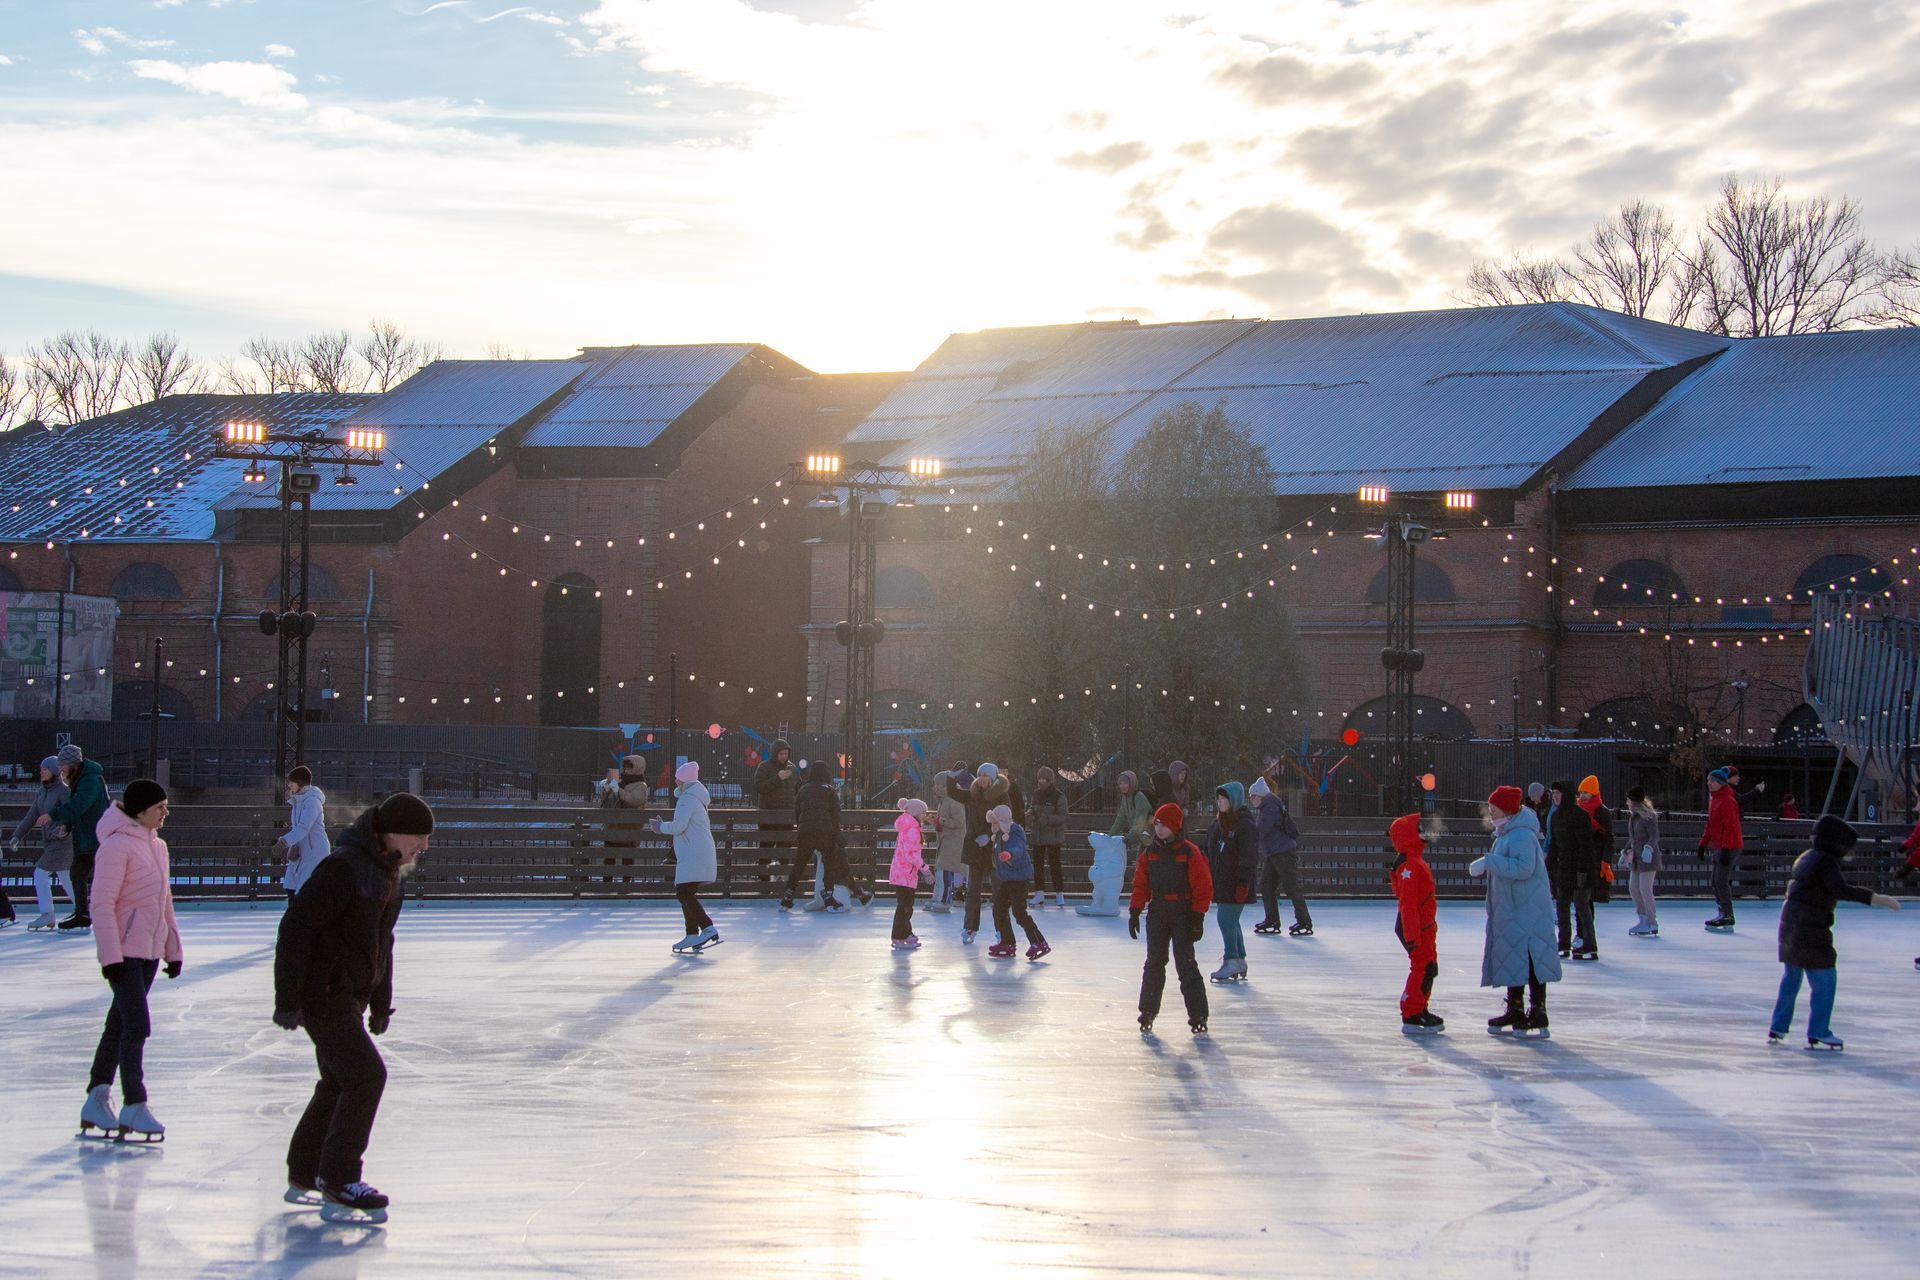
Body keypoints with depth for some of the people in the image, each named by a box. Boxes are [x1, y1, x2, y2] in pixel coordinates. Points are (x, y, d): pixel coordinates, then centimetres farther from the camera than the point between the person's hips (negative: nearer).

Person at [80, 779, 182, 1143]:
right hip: (123, 950, -8)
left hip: (149, 950, 8)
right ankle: (134, 1106, -5)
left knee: (120, 1024, 13)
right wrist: (111, 955, -20)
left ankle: (97, 1099, 22)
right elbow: (101, 904, -17)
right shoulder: (117, 846, -14)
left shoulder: (157, 846, 12)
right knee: (136, 1026, -10)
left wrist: (173, 948, 19)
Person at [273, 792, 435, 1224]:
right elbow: (295, 928, -22)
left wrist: (381, 1004, 24)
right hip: (323, 994, -10)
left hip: (350, 998, 10)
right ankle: (338, 1182, -9)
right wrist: (288, 1000, -22)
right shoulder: (343, 868, -20)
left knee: (338, 1084, 16)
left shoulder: (390, 873, 11)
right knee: (366, 1076, -13)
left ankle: (303, 1177, 27)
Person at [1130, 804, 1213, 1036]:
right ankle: (1148, 1011, 18)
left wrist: (1198, 917, -11)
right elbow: (1141, 885, 12)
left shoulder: (1190, 853, -8)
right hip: (1157, 913, 4)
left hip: (1183, 914, -4)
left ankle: (1198, 1015, -1)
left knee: (1186, 965, -6)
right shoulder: (1149, 853, 6)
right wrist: (1135, 911, 5)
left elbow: (1203, 888, -7)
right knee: (1154, 963, 9)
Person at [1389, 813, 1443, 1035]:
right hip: (1416, 927, -11)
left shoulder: (1416, 862, 15)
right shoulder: (1409, 866, -19)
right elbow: (1408, 902, -24)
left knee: (1429, 969, 17)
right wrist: (1411, 934, -26)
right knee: (1422, 969, -10)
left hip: (1425, 927, 11)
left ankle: (1420, 1010, 27)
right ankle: (1411, 1016, -8)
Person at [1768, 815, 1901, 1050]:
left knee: (1791, 977, 19)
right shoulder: (1827, 861, -15)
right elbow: (1840, 890, -29)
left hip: (1790, 922, 10)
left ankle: (1778, 1028, 25)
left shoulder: (1806, 858, 13)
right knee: (1825, 978, -3)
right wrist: (1877, 899, -33)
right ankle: (1818, 1033, -2)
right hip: (1810, 927, -10)